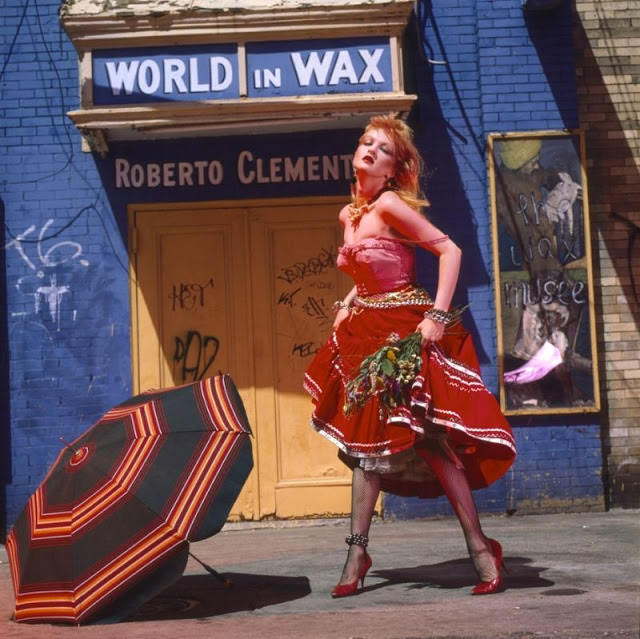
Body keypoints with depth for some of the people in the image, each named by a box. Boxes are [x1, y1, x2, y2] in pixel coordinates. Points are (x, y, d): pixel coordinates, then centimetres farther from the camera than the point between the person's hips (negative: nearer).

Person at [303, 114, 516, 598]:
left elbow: (449, 249, -14)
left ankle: (480, 548, 2)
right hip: (368, 332, 8)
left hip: (406, 331, -8)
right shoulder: (349, 215, 12)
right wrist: (347, 306, 13)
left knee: (430, 439, -9)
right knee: (366, 440, 8)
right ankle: (357, 551, 14)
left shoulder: (389, 204, -10)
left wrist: (438, 315, -19)